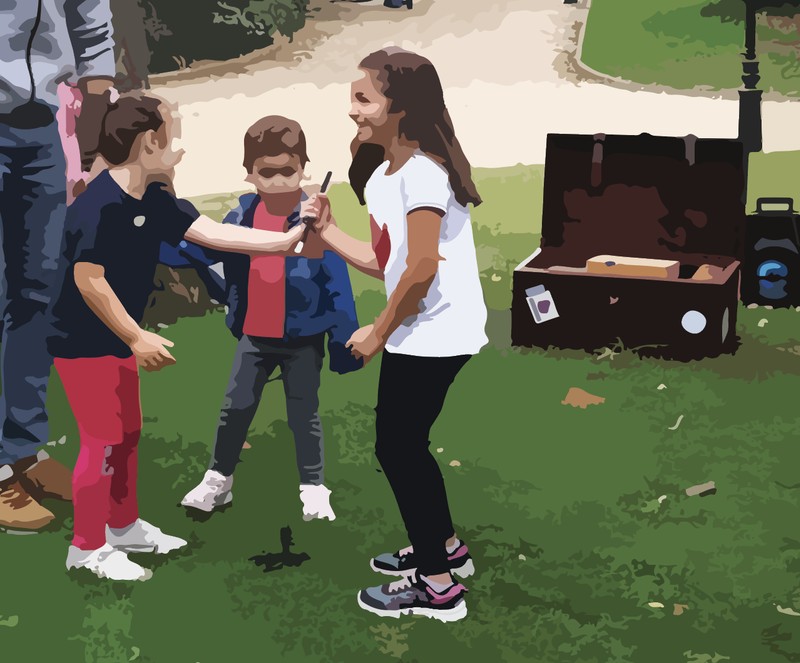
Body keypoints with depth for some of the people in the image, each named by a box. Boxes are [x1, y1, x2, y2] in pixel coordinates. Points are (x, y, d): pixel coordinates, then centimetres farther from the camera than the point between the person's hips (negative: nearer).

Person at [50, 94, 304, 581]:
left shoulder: (154, 201, 2)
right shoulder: (100, 205, -25)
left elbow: (215, 234, -1)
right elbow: (88, 279, -26)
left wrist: (288, 238, -7)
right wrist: (137, 338, -24)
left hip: (119, 340, 9)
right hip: (83, 343, -9)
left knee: (129, 431, 17)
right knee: (103, 440, -4)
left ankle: (125, 526, 33)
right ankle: (88, 547, 10)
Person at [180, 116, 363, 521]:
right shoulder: (240, 218, -4)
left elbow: (337, 282, -11)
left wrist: (344, 338, -12)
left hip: (304, 338, -3)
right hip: (255, 336, 4)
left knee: (304, 414, 9)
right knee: (235, 409, 11)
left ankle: (314, 489, 22)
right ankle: (218, 479, 28)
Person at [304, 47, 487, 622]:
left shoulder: (423, 172, -20)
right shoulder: (381, 175, 10)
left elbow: (422, 268, -22)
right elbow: (385, 264, 9)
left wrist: (378, 333, -12)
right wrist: (327, 230, 4)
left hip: (436, 333, -10)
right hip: (417, 333, 10)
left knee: (398, 448, -2)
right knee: (404, 444, 19)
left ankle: (437, 587, 8)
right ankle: (445, 547, 37)